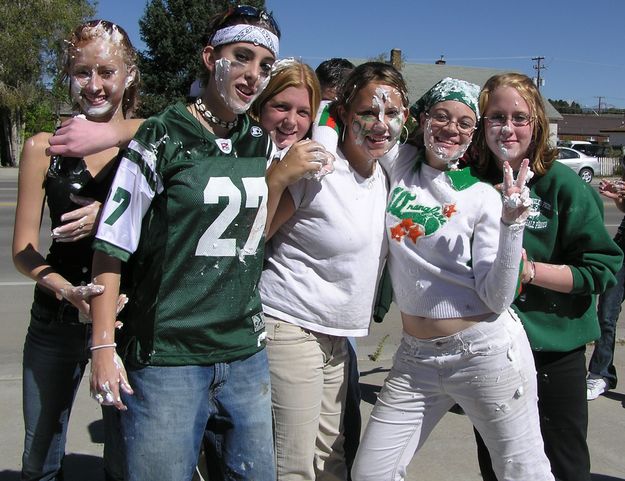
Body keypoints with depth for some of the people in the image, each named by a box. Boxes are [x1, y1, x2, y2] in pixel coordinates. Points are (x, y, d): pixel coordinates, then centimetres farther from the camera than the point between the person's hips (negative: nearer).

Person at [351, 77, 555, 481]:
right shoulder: (400, 166, 3)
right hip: (416, 358, 3)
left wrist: (512, 224, -19)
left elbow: (496, 298, -9)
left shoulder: (483, 197, -5)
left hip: (486, 352, -3)